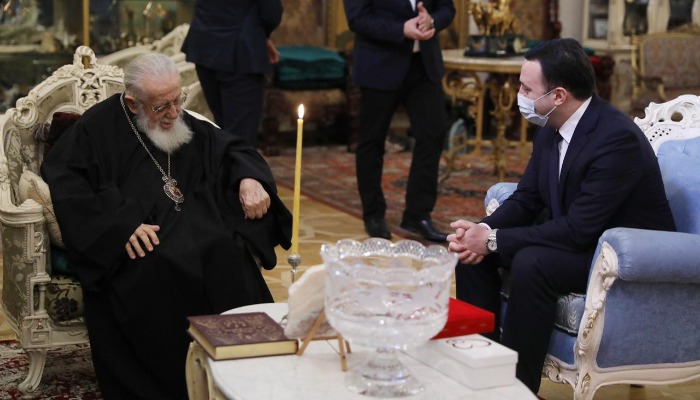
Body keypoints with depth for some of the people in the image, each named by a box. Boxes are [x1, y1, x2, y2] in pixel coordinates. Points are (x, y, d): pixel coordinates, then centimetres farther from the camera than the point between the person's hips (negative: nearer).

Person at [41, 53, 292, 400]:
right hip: (139, 242, -4)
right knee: (159, 265, -36)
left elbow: (230, 149, 24)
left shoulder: (185, 124, 17)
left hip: (191, 223, 4)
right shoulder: (98, 128, 1)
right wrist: (119, 224, -20)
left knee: (226, 250, -27)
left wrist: (249, 178, -2)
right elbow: (61, 179, -8)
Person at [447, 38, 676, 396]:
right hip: (574, 239, 9)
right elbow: (526, 199, 5)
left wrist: (493, 240, -26)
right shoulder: (551, 128, -1)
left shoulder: (617, 138, -27)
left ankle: (517, 385, -18)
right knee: (474, 250, -6)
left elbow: (578, 229, -30)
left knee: (531, 263, -32)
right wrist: (484, 231, -15)